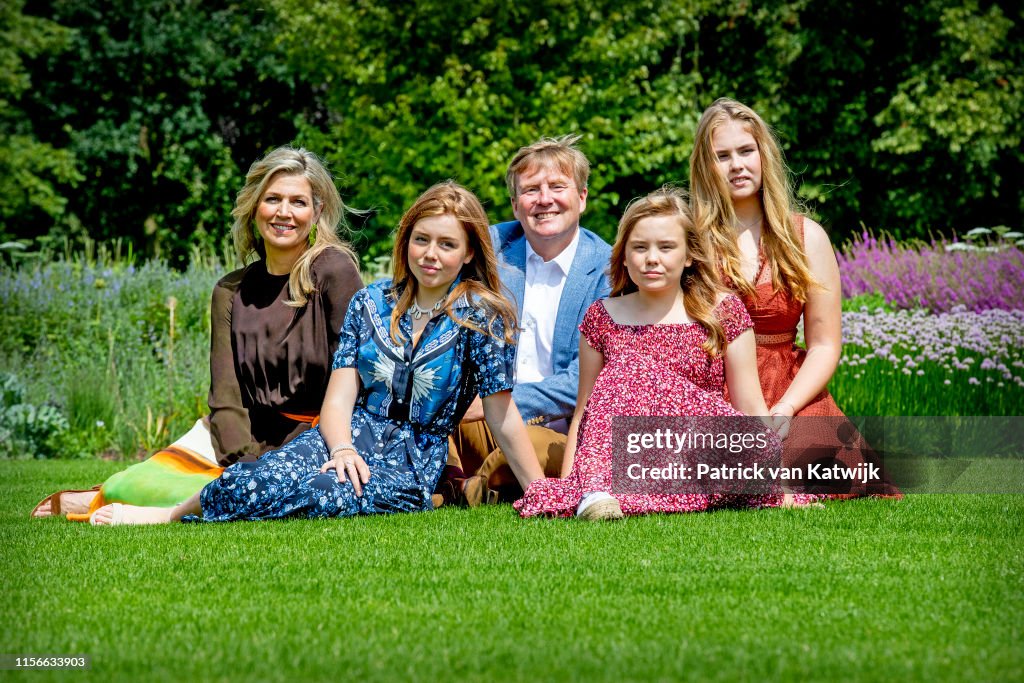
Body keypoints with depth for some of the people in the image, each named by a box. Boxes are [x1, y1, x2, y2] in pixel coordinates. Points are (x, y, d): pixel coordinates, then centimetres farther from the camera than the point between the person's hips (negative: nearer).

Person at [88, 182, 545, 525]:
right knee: (266, 478, -34)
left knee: (326, 495, -37)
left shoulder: (481, 316, -1)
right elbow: (340, 395, 2)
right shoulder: (369, 303, 10)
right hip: (353, 434, 2)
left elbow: (503, 418, -1)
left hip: (413, 461, -2)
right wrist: (342, 448, -19)